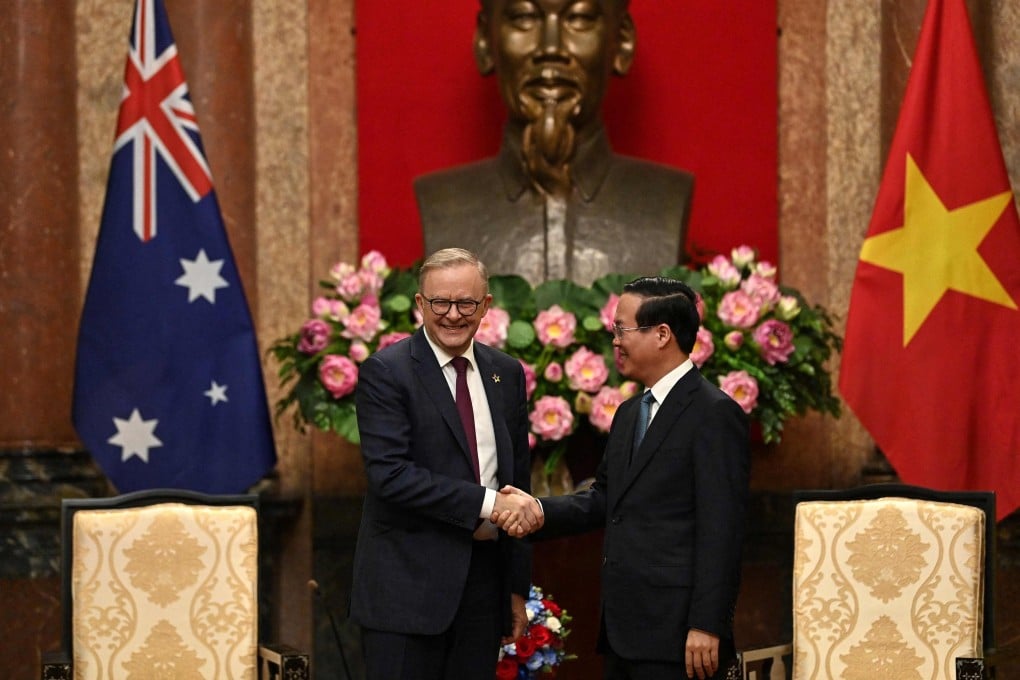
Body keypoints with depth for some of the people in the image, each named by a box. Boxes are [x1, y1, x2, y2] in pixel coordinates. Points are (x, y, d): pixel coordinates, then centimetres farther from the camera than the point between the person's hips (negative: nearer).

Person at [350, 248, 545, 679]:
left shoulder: (507, 375, 11)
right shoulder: (385, 373, -7)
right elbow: (389, 474, -18)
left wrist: (517, 587, 14)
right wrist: (486, 502, -20)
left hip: (483, 581, 5)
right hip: (407, 586, -5)